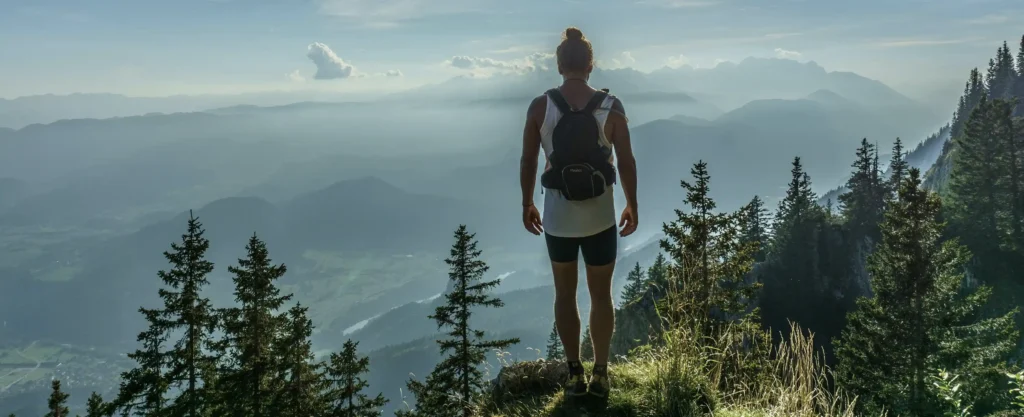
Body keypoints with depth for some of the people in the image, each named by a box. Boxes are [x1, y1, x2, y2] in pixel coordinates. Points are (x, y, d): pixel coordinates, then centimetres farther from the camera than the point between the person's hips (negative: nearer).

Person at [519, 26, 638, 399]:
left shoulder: (539, 106, -7)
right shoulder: (612, 107, -7)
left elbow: (527, 162, -3)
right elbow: (626, 162, -5)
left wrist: (527, 204, 10)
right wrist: (632, 205, 8)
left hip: (557, 217, 0)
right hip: (600, 217, 0)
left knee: (565, 295, 15)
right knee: (601, 295, 14)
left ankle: (575, 374, 21)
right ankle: (600, 374, 21)